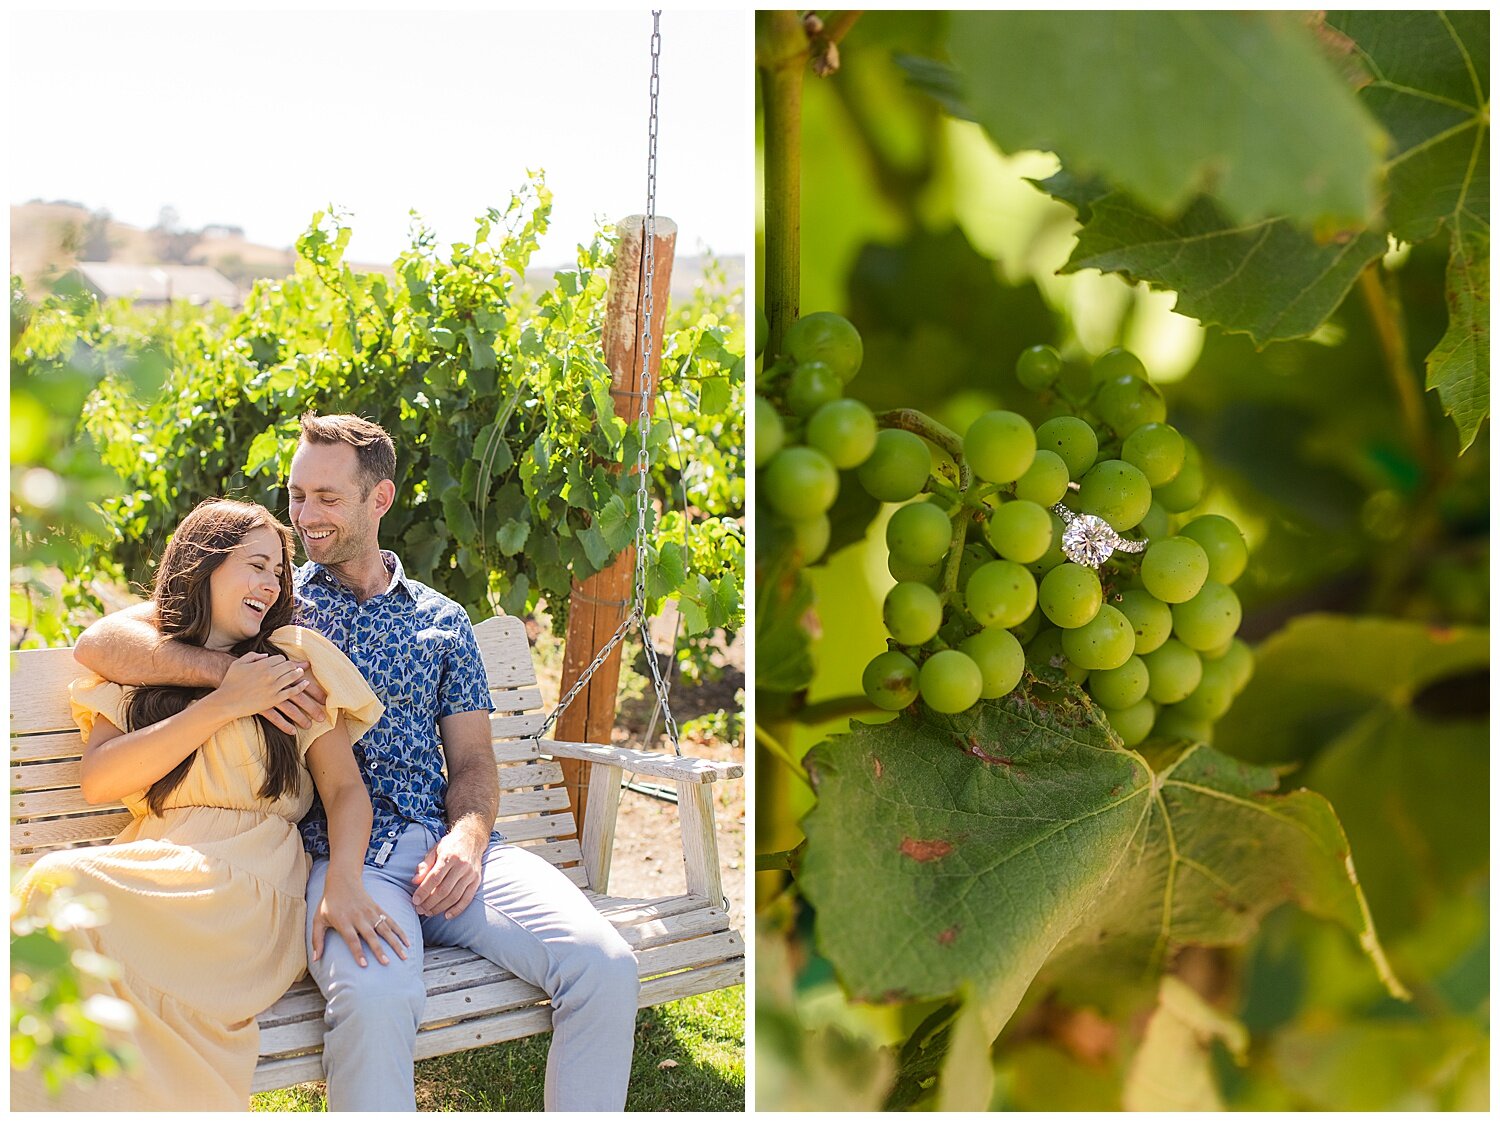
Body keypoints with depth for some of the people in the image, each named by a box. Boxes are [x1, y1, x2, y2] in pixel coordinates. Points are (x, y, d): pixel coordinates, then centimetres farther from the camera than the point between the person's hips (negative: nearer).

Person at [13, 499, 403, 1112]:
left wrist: (343, 882, -13)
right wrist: (223, 705, -2)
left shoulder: (297, 658, 15)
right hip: (153, 864, 2)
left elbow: (345, 787, 7)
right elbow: (97, 779, 2)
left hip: (255, 885, -2)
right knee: (60, 881, -33)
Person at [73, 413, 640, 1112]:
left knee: (603, 966, -23)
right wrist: (234, 671, -13)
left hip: (449, 848, 3)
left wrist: (468, 837, -7)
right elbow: (100, 643, 4)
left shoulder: (441, 622, 22)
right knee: (376, 997, -38)